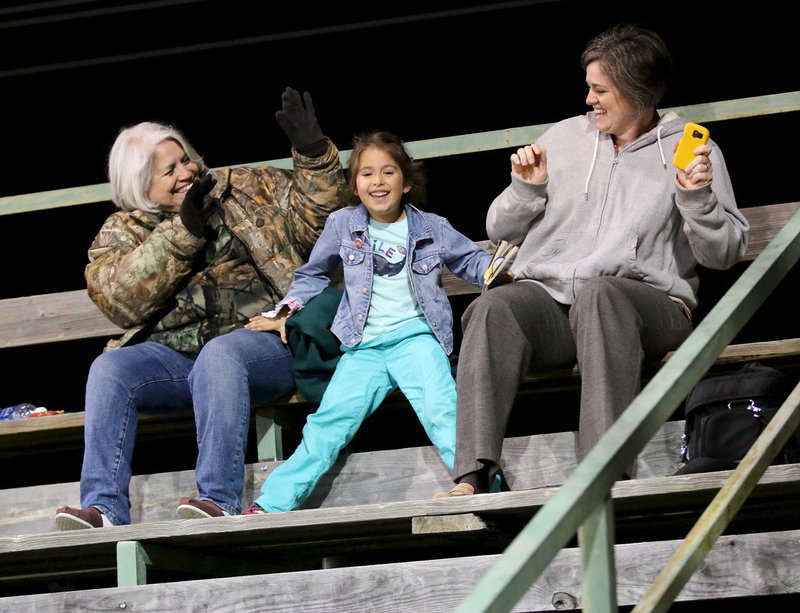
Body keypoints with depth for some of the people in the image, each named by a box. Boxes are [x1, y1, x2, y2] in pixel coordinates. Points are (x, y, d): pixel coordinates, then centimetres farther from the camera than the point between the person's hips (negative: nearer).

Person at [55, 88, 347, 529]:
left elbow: (314, 213, 12)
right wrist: (182, 232, -10)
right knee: (109, 369, -26)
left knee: (219, 354, -36)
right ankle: (104, 507, -32)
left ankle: (219, 499, -41)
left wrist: (312, 152, -3)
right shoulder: (120, 233, 14)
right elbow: (119, 300, -6)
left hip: (260, 344, -2)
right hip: (171, 356, 2)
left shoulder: (245, 191, 16)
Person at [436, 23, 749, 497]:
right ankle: (475, 475, -40)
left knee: (600, 292, -39)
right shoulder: (564, 137, 20)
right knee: (493, 310, -30)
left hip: (648, 304, -3)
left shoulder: (692, 149, 11)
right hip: (548, 295, 3)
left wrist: (696, 197, -9)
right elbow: (501, 229, 23)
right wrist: (527, 188, 4)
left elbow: (725, 253, 6)